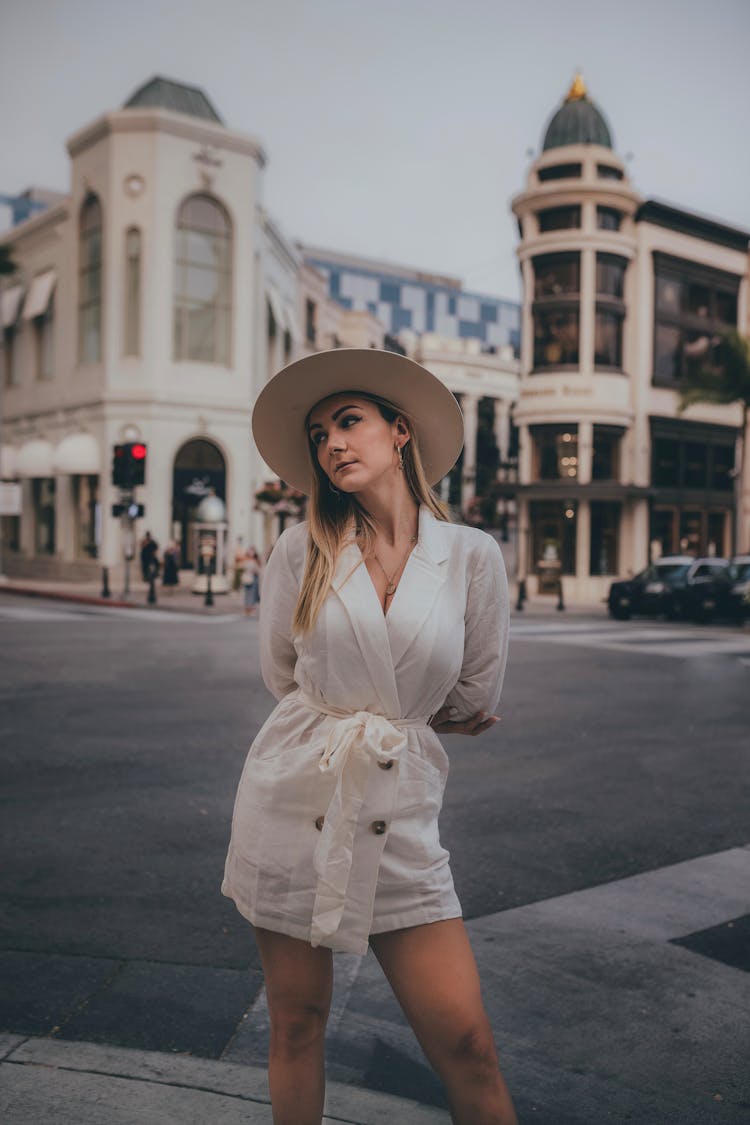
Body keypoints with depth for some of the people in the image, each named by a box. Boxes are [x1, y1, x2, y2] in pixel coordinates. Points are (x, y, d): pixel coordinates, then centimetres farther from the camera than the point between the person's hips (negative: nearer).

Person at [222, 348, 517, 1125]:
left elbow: (474, 699, 4)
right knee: (296, 1025, 12)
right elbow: (280, 676, 8)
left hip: (397, 815, -1)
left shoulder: (471, 556, -5)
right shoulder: (301, 550, -3)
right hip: (291, 797, 1)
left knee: (465, 1043, -1)